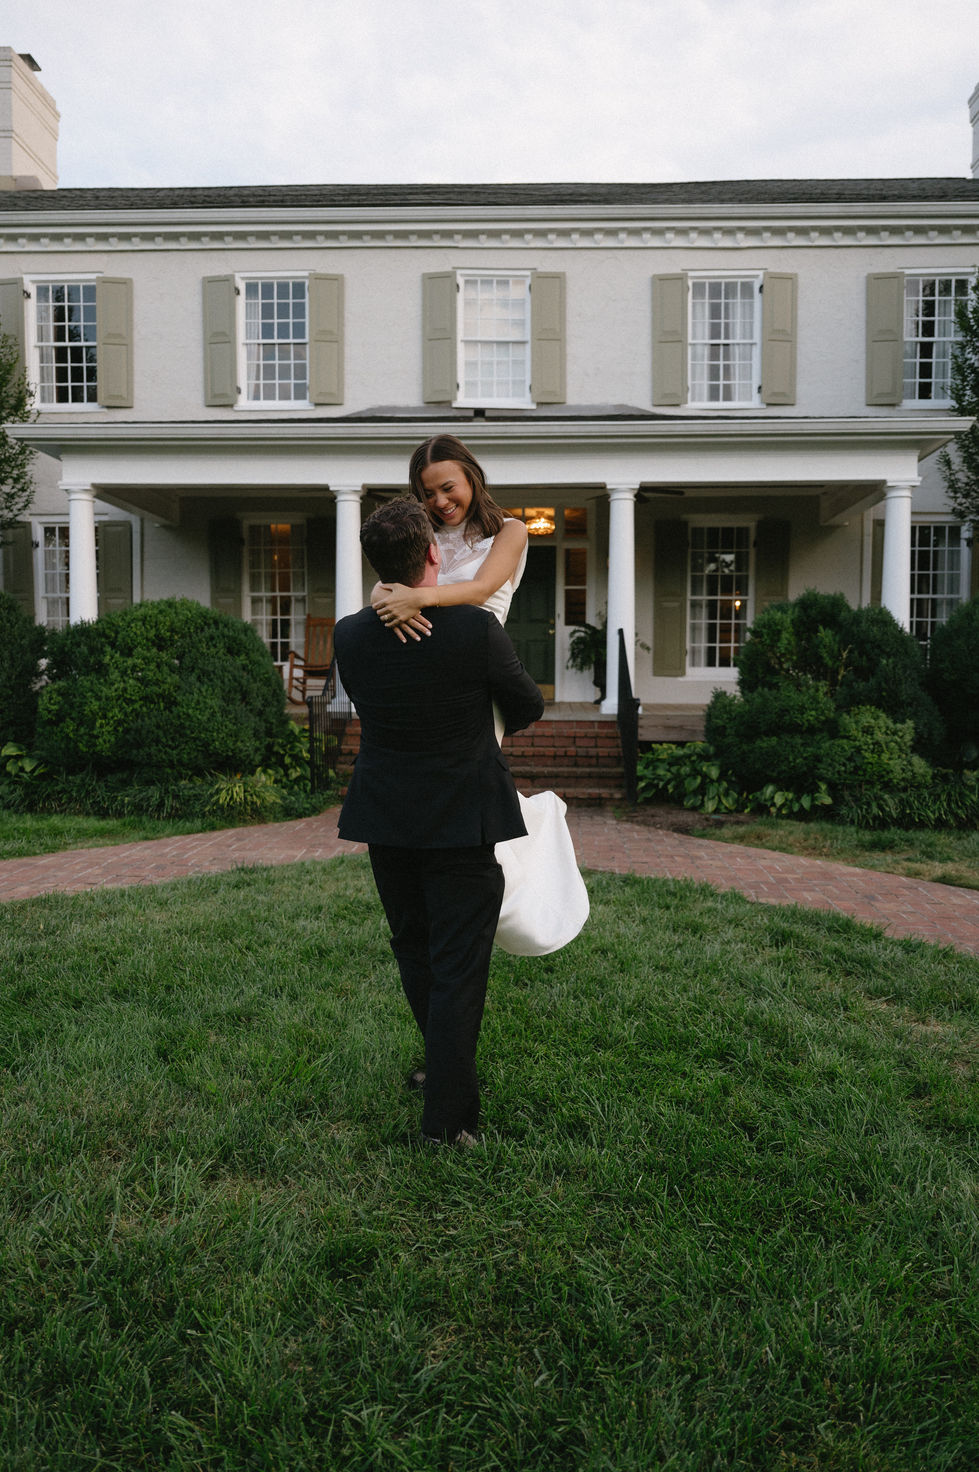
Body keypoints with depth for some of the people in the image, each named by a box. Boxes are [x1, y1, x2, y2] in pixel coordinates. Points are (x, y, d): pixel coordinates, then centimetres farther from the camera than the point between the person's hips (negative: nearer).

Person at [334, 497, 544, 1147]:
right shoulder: (475, 629, -19)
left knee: (414, 951, 22)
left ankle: (447, 1065, 43)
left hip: (385, 822, 5)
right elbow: (529, 707, -3)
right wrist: (507, 722, 20)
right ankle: (448, 1117, 10)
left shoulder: (350, 636, -7)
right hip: (460, 822, -4)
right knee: (458, 965, 4)